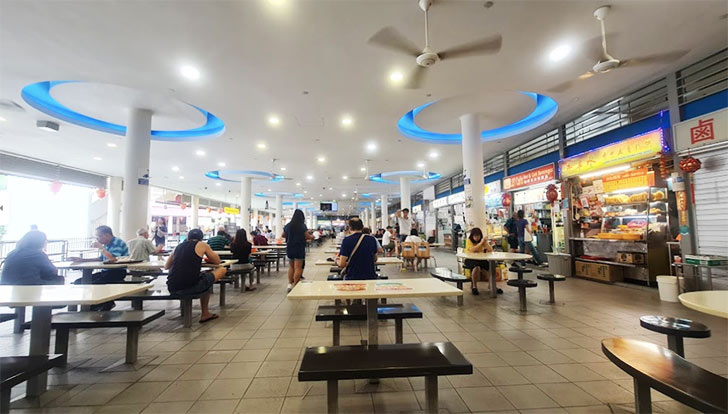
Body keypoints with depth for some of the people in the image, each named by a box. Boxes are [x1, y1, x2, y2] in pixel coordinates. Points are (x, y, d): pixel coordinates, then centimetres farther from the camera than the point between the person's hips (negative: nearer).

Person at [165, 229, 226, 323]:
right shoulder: (202, 245, 4)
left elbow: (166, 266, 28)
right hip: (190, 287, -6)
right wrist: (204, 258, 31)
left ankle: (205, 314, 31)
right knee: (222, 270, 10)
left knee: (204, 277, 32)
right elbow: (217, 261, 12)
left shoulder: (179, 246, 17)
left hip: (172, 289, 7)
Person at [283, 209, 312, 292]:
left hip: (289, 248, 5)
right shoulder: (302, 226, -11)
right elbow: (308, 236, -11)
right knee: (298, 267, 0)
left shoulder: (288, 225, 2)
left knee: (291, 266, 17)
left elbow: (283, 235, 13)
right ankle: (295, 285, 0)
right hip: (299, 248, -5)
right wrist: (312, 237, 9)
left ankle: (290, 284, 15)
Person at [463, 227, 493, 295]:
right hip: (470, 259, -4)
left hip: (480, 259, 5)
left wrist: (485, 242, -19)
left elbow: (490, 250, -5)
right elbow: (472, 250, -24)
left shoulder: (482, 240, 6)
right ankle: (474, 287, -18)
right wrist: (481, 243, -23)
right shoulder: (469, 240, -7)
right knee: (476, 267, -36)